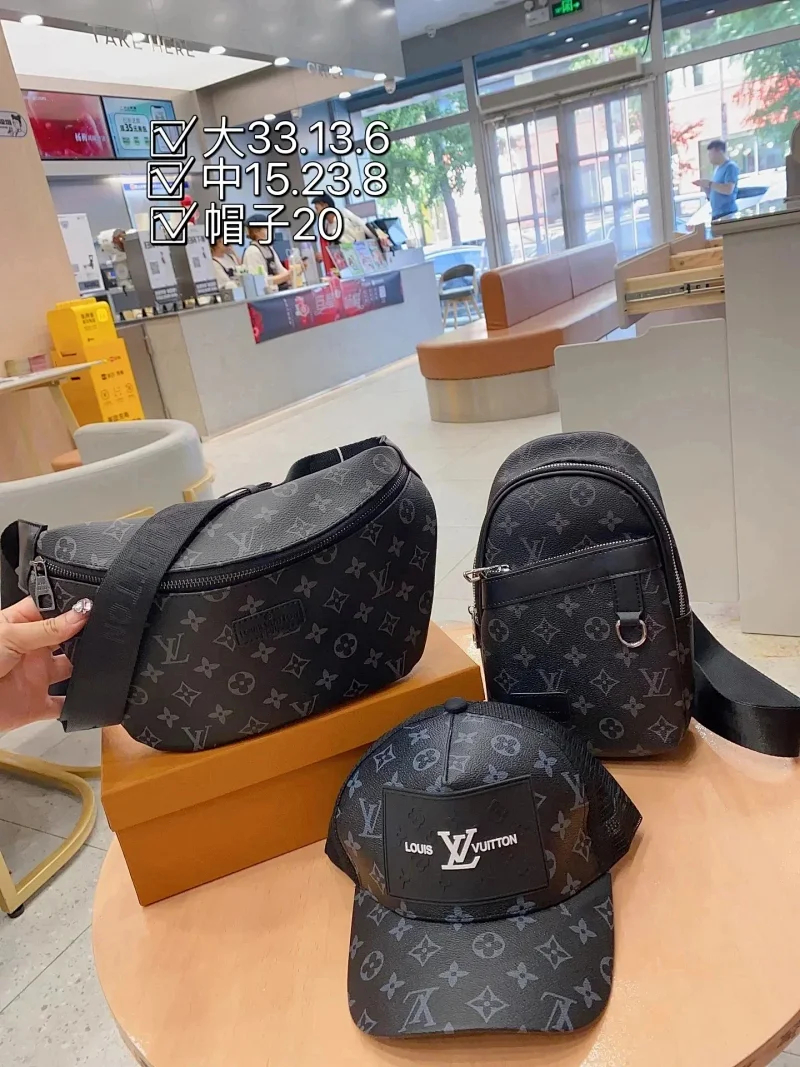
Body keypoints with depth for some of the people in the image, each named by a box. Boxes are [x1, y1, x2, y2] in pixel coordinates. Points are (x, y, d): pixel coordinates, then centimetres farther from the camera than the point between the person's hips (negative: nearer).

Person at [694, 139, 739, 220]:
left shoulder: (730, 167, -5)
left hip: (727, 213, -8)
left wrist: (709, 183, -12)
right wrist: (703, 186, 5)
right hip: (716, 214, 8)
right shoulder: (717, 169, 19)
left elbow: (728, 189, -19)